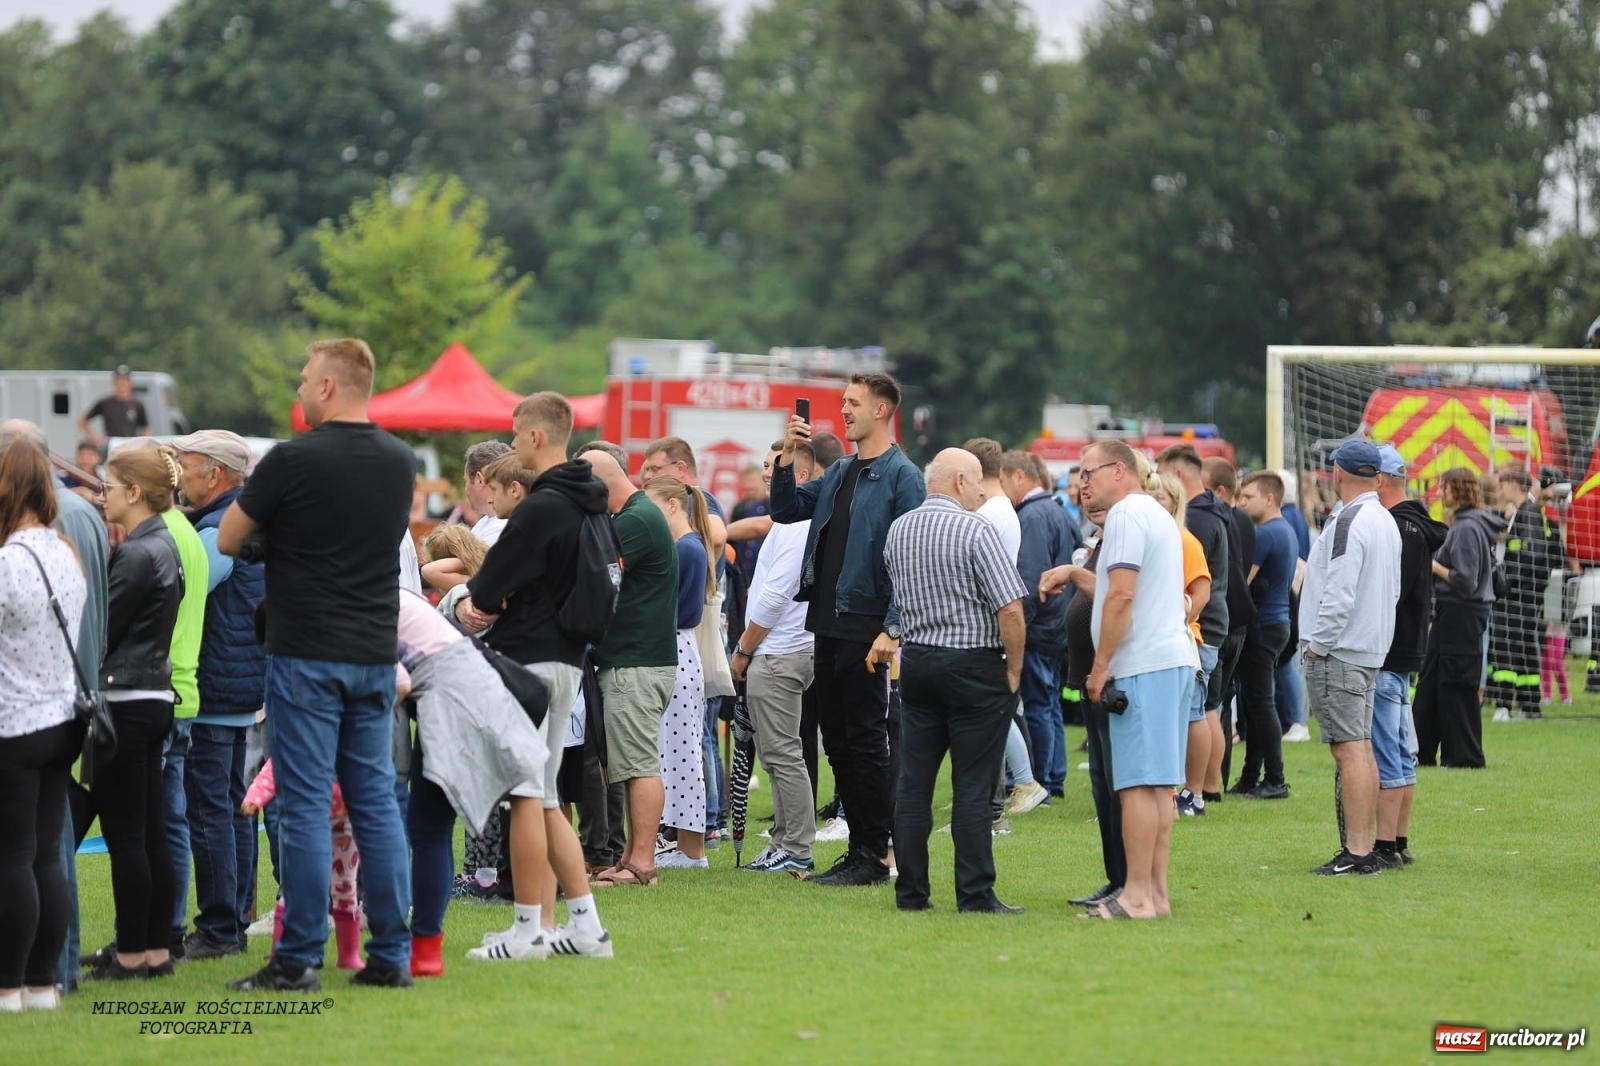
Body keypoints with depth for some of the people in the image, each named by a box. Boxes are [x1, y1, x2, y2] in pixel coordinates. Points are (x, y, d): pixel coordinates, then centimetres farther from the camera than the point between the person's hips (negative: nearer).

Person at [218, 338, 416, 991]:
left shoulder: (292, 461, -11)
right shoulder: (400, 463, 7)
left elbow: (228, 541, -1)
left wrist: (255, 494, 17)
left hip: (306, 655, -5)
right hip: (375, 655, 5)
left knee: (305, 804, -3)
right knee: (376, 800, 9)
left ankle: (299, 960, -3)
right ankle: (391, 955, 8)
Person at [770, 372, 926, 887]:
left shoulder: (902, 476, -9)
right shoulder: (839, 473, 16)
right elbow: (786, 510, 18)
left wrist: (891, 630, -20)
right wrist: (787, 456, 3)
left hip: (865, 627, -8)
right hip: (828, 624, 8)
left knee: (866, 742, -4)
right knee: (837, 741, 11)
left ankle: (873, 856, 1)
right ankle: (859, 849, 17)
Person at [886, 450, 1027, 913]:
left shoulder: (898, 531, 6)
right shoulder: (976, 531, -14)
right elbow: (1010, 609, -17)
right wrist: (1014, 670, -5)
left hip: (917, 661, 6)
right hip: (974, 665, -6)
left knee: (913, 782, 8)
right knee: (972, 787, -3)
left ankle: (911, 891, 10)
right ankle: (975, 894, -2)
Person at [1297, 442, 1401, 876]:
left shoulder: (1348, 522, -16)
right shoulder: (1385, 521, 15)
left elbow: (1339, 594, -23)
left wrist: (1317, 645, -14)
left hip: (1338, 655, -10)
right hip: (1372, 650, 10)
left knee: (1349, 750, -10)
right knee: (1361, 748, 13)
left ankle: (1356, 853, -13)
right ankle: (1363, 848, 16)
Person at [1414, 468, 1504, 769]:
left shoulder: (1466, 528, -17)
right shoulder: (1463, 524, 12)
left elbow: (1465, 582, -21)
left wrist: (1434, 566, -11)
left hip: (1460, 616, -10)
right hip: (1455, 615, 10)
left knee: (1457, 687, -2)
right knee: (1430, 683, 14)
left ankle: (1465, 755, 4)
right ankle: (1422, 752, 21)